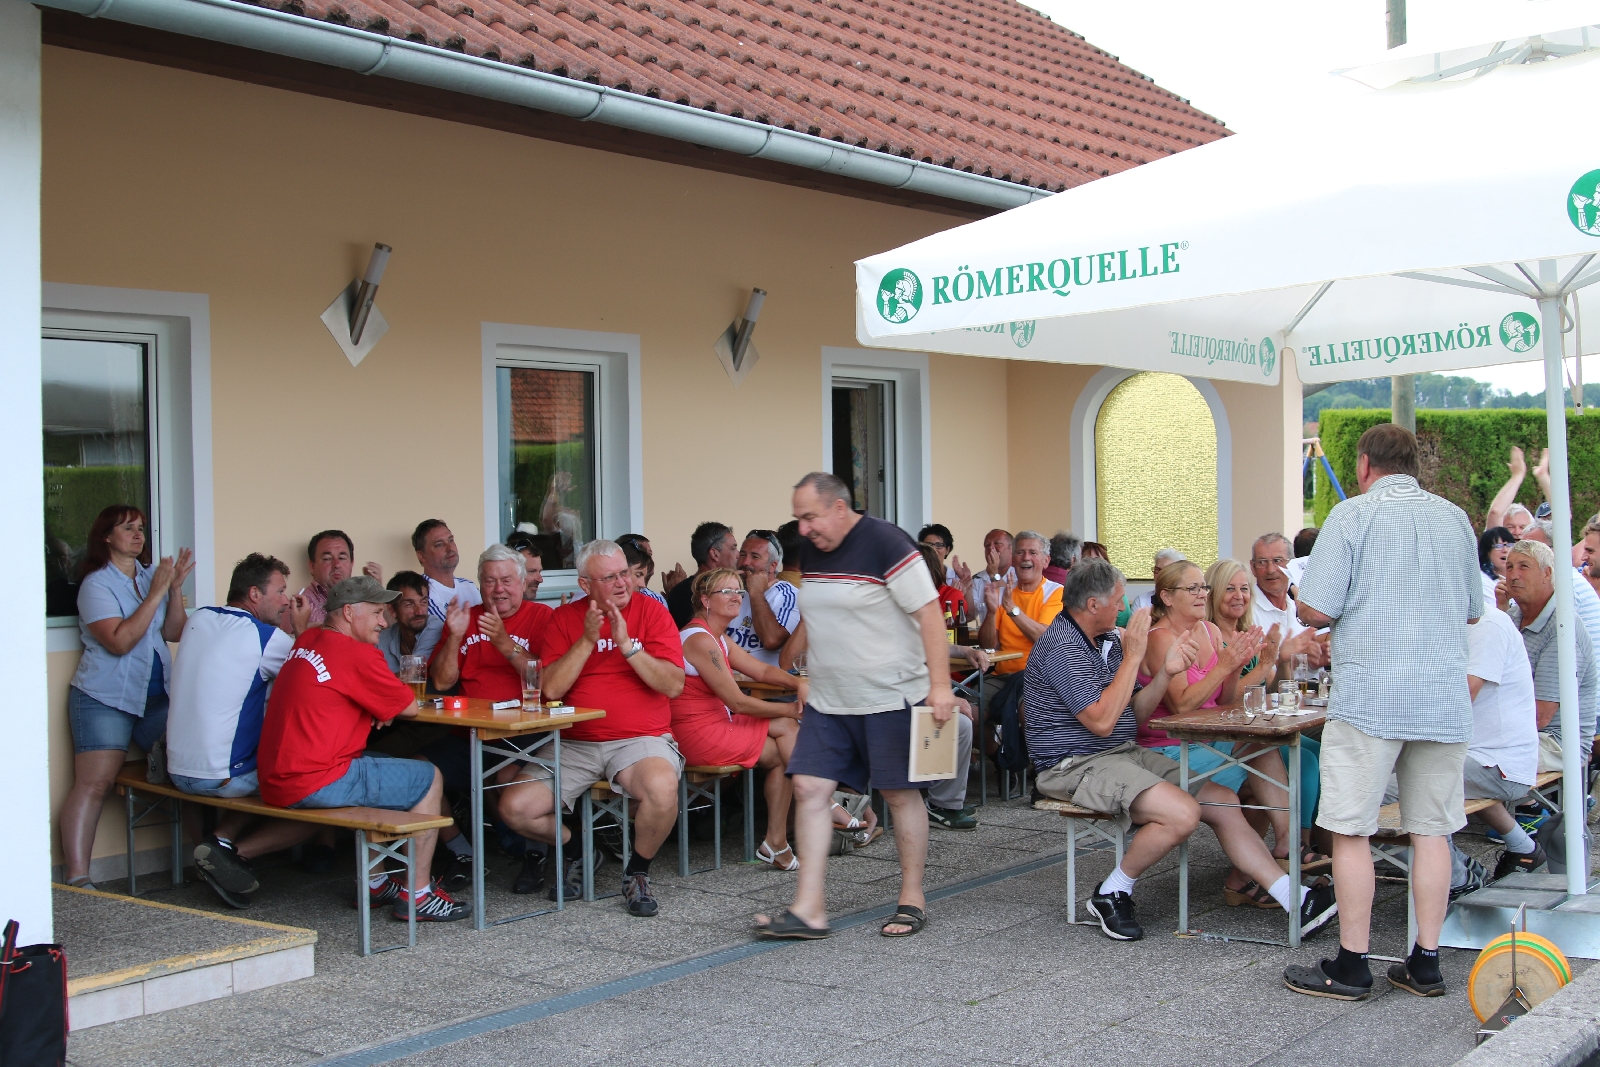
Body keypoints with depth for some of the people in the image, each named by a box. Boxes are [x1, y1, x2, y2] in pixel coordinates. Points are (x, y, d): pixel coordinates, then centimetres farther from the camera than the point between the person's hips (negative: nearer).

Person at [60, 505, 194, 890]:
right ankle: (77, 878, -14)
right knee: (94, 783, -12)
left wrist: (176, 587, -3)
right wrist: (156, 593, -16)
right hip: (105, 699, -6)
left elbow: (174, 633, 9)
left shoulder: (150, 575, 14)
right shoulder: (97, 583, -6)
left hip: (157, 696, 6)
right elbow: (119, 642, -17)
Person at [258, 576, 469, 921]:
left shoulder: (307, 641, 12)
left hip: (276, 779, 9)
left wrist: (380, 703, 4)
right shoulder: (356, 654, -14)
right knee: (428, 779, 3)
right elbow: (409, 708, -5)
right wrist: (388, 699, 17)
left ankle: (375, 882, 30)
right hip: (315, 785, -9)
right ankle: (417, 896, 8)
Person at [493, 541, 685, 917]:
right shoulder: (565, 618, 7)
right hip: (574, 743, 3)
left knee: (662, 788, -35)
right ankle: (573, 848, 18)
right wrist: (587, 639, -13)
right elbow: (551, 689, -5)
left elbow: (673, 685, -9)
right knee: (515, 808, -15)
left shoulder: (651, 611, 1)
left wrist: (627, 644, -17)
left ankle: (637, 872, -5)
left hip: (640, 739, -2)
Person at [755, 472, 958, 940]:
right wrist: (808, 675, 18)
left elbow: (929, 612, -17)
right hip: (828, 700, 7)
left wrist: (940, 684, -22)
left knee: (900, 794, 3)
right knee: (809, 788, -3)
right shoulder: (811, 553, 9)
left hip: (889, 695, -7)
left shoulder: (884, 543, -15)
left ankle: (912, 901, 17)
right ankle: (809, 909, -1)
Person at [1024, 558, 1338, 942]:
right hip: (1077, 764, -9)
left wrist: (1166, 671, -3)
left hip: (1126, 753, 9)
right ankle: (1112, 894, -7)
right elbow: (1101, 722, -24)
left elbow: (1134, 715, 12)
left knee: (1223, 801, -1)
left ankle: (1295, 898, 1)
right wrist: (1133, 656, -19)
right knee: (1182, 813, -27)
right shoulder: (1061, 647, -16)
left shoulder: (1108, 640, 13)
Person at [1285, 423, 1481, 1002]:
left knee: (1351, 829, 1)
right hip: (1445, 698, 6)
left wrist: (1300, 603, 12)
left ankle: (1351, 966, 5)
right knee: (1431, 829, 9)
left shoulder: (1353, 515, -5)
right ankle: (1425, 963, 14)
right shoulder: (1455, 518, 12)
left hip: (1369, 694, -5)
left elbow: (1317, 610, -10)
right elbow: (1472, 612, 21)